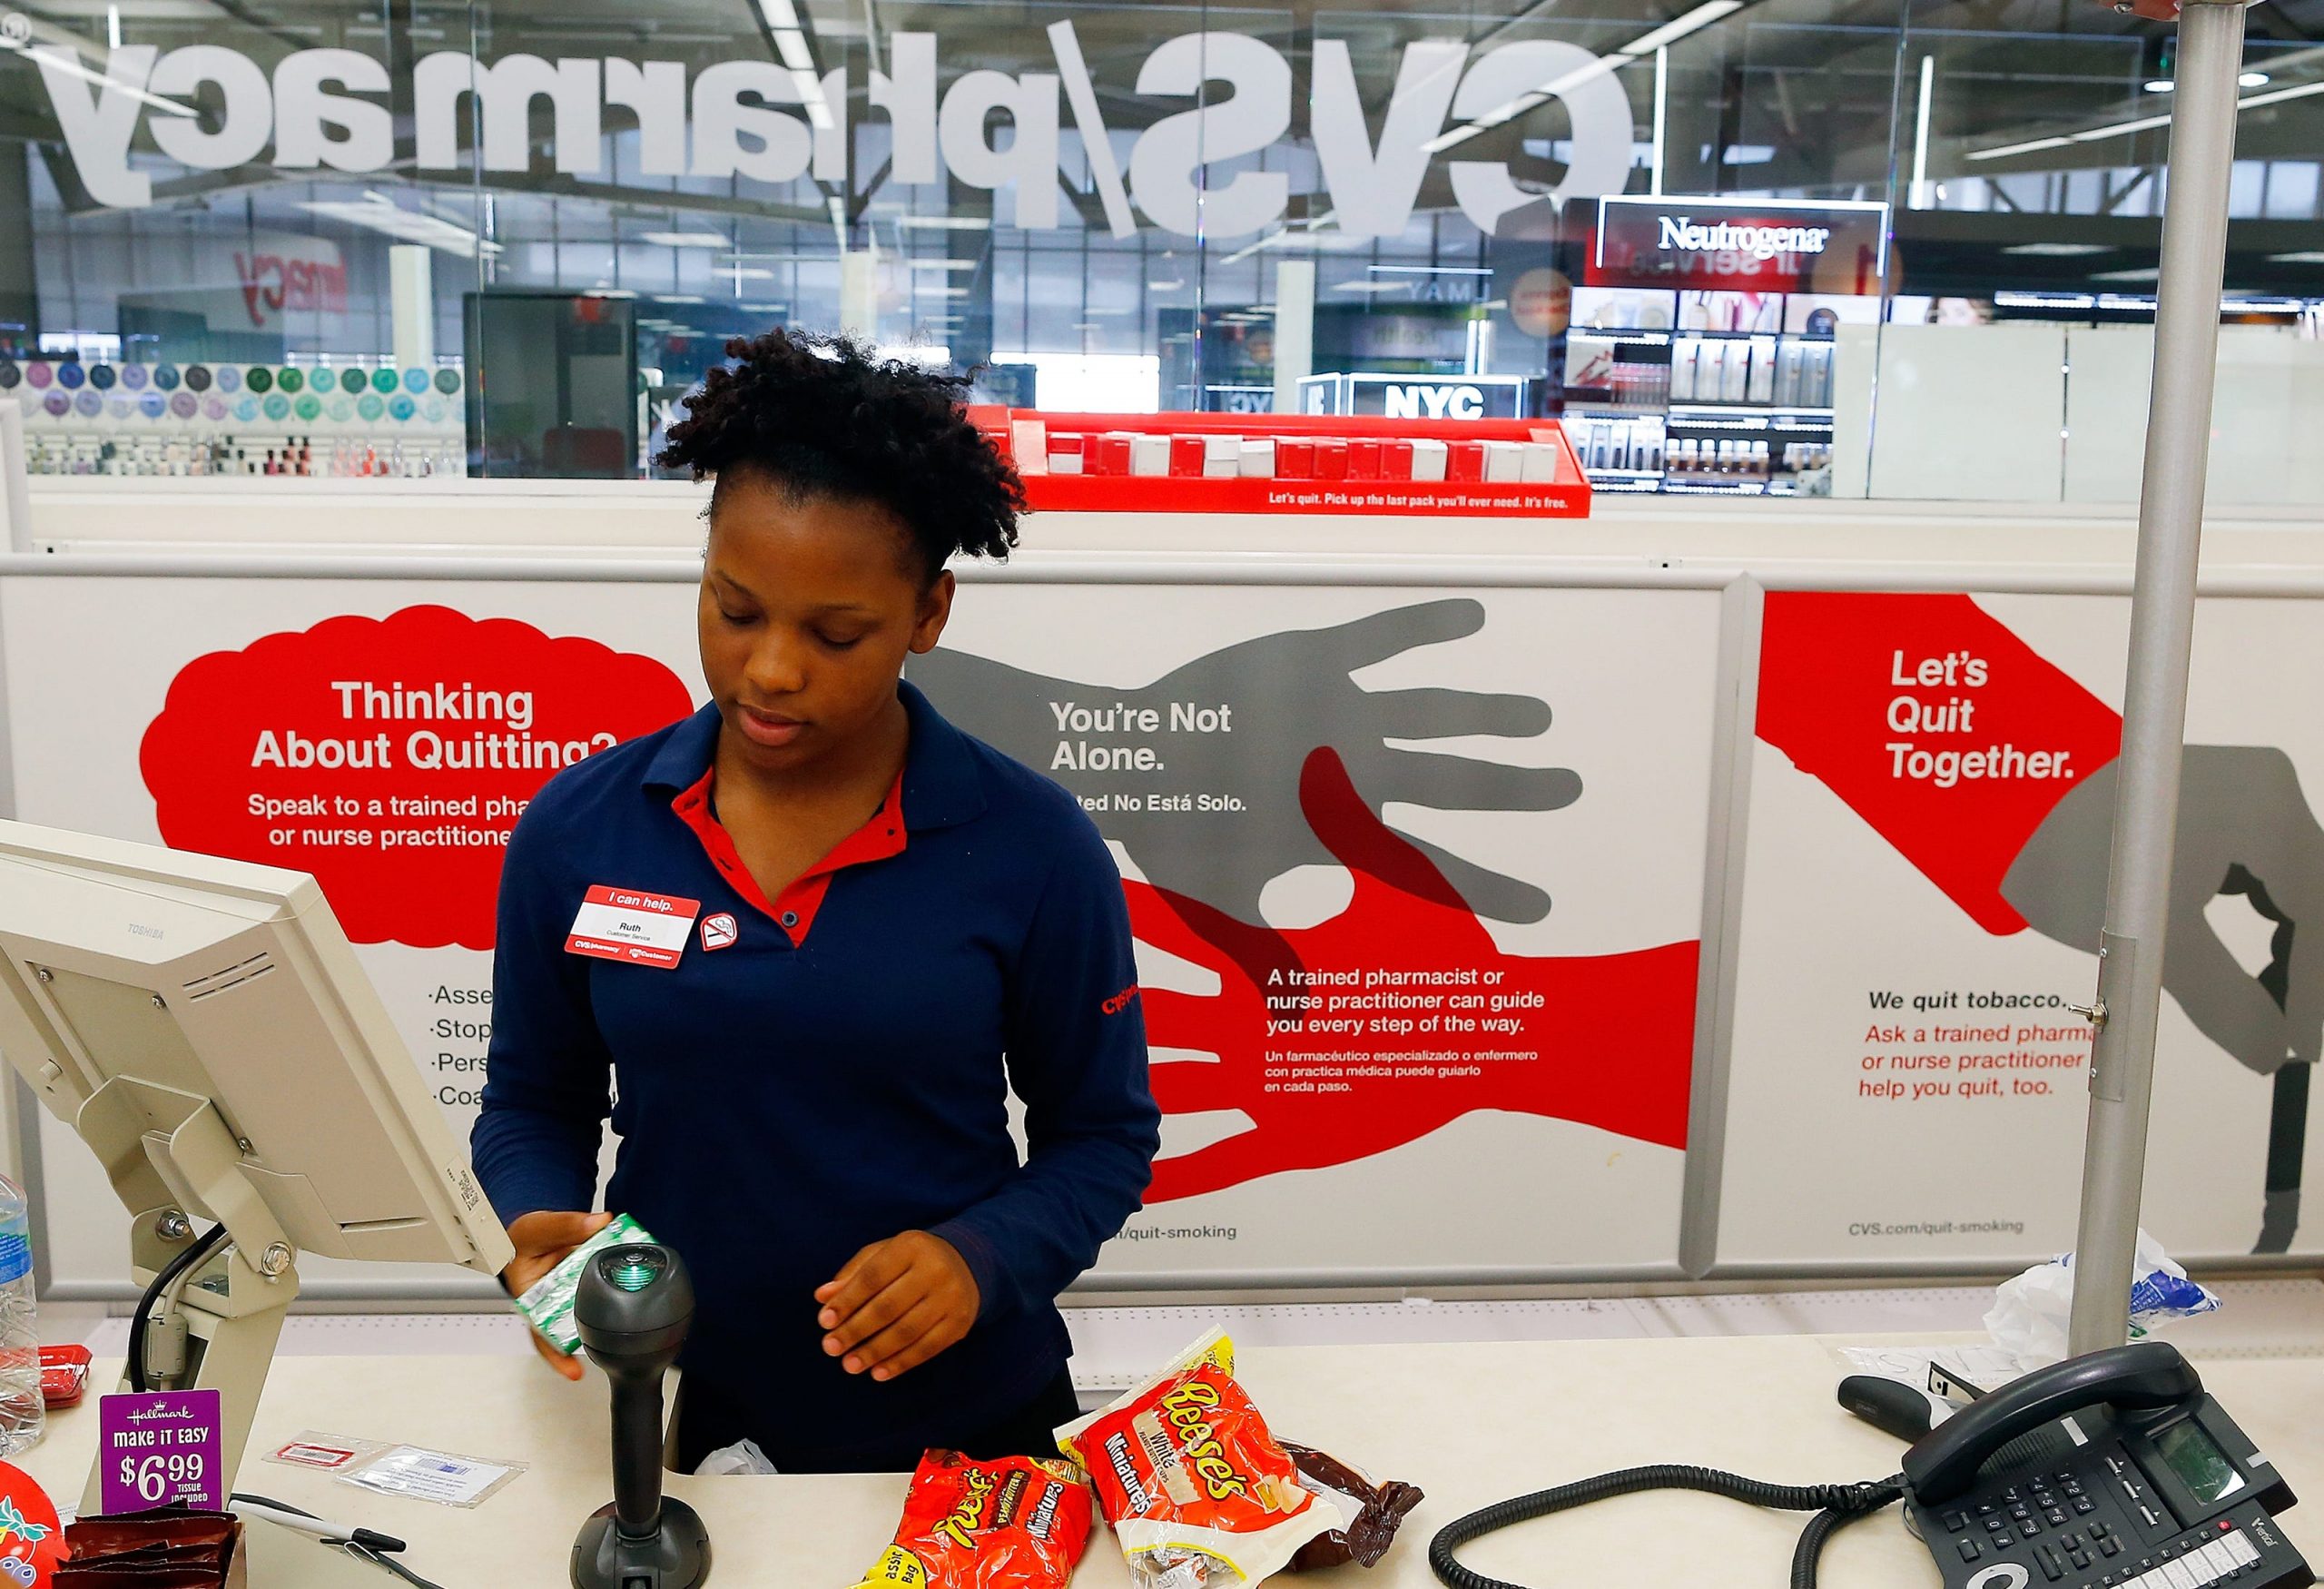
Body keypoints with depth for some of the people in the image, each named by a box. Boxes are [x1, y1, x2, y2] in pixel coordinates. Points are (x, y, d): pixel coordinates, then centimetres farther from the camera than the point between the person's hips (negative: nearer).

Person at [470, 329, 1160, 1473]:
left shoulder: (1031, 848, -13)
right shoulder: (576, 829, -6)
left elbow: (1103, 1134, -4)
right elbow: (533, 1100, 5)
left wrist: (984, 1257, -21)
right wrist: (536, 1226, -15)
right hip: (671, 1419, 2)